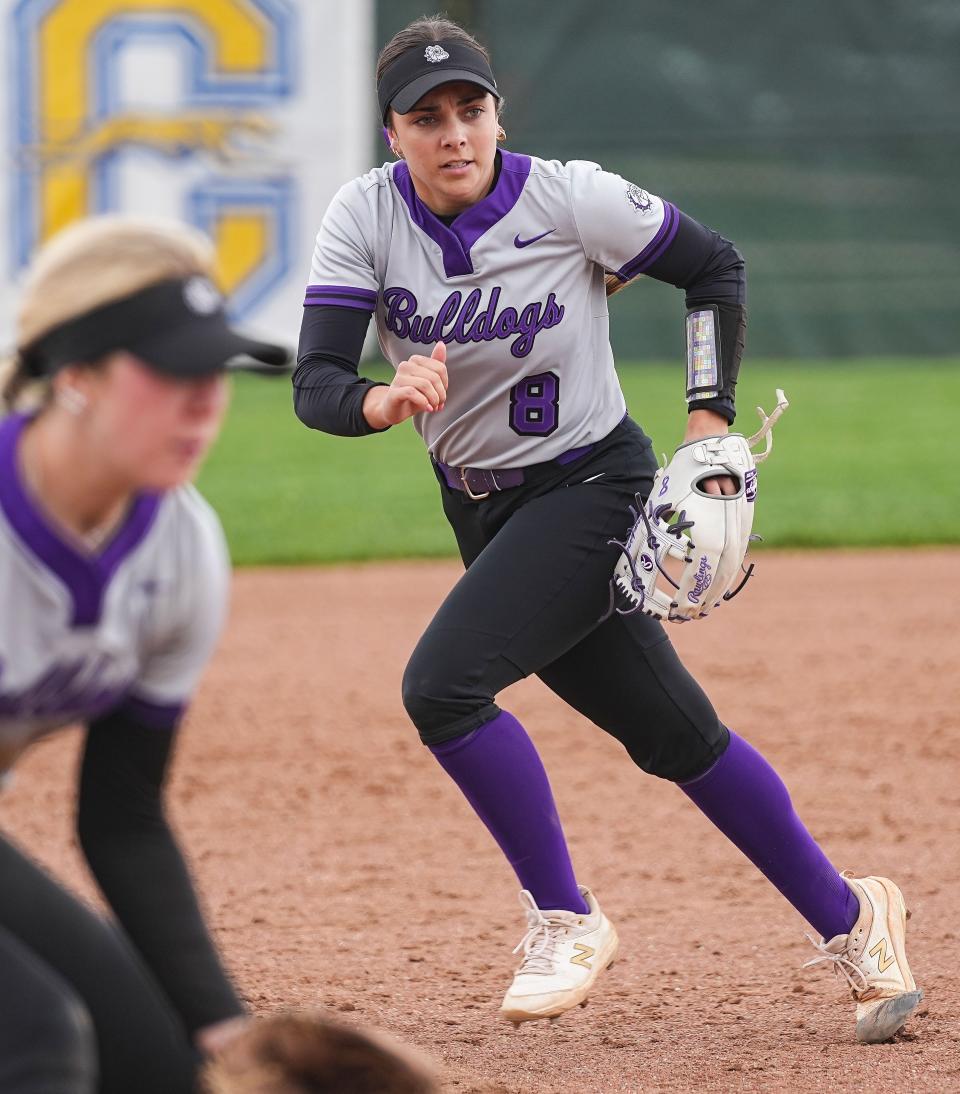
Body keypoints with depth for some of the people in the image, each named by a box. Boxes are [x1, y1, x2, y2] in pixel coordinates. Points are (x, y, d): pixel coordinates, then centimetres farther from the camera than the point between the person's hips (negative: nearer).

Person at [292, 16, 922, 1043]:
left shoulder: (572, 199, -19)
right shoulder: (366, 215, -11)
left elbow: (716, 267, -4)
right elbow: (315, 382, -17)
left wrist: (711, 419, -11)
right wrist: (383, 402, -39)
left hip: (591, 487, -5)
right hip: (482, 508, 5)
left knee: (443, 683, -23)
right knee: (673, 736, 11)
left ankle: (565, 920, -7)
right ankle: (845, 915, 27)